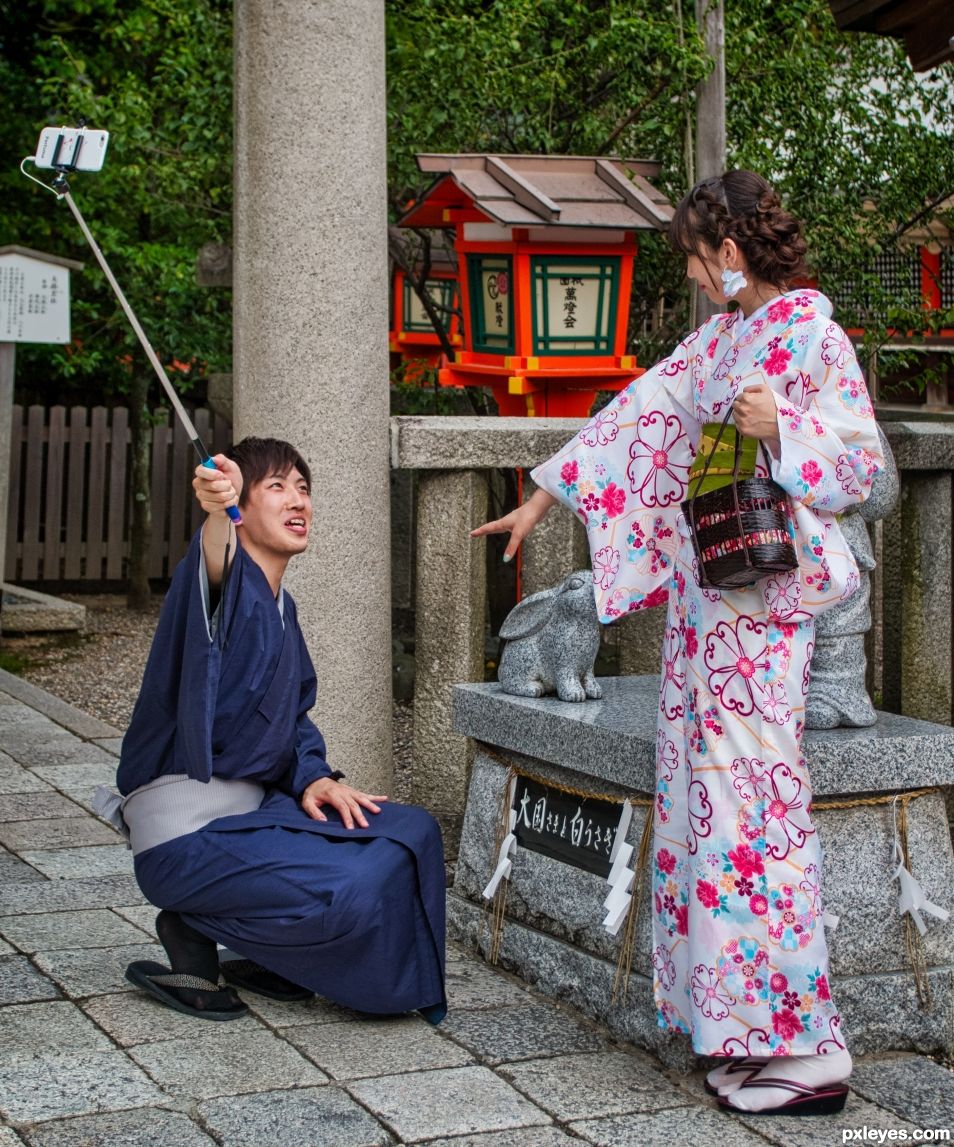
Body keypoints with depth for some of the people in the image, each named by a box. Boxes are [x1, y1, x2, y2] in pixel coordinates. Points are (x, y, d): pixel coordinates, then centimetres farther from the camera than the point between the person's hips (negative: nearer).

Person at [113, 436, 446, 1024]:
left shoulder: (282, 608, 16)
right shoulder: (231, 580, -12)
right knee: (353, 888, -27)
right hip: (185, 831, -9)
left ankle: (262, 956, 10)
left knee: (412, 832, 1)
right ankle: (193, 934, -3)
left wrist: (313, 777, 0)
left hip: (252, 807, 9)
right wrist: (217, 513, -62)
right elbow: (215, 561, -38)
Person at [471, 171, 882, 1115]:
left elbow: (858, 466, -10)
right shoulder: (717, 340, 16)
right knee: (704, 786, 7)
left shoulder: (812, 338, -8)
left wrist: (778, 428, -26)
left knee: (751, 797, -11)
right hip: (703, 593, 8)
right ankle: (736, 1024, 15)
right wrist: (545, 497, 25)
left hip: (763, 601, -8)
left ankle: (804, 1047, -7)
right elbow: (641, 415, 21)